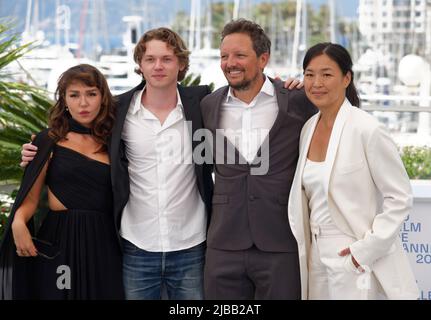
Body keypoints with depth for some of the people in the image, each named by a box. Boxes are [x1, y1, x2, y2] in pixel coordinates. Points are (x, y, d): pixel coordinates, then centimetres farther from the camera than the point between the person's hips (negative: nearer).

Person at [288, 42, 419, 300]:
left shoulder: (367, 129, -13)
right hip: (318, 258, 6)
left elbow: (400, 198, -12)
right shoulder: (308, 128, 6)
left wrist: (366, 250, -15)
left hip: (355, 261, -6)